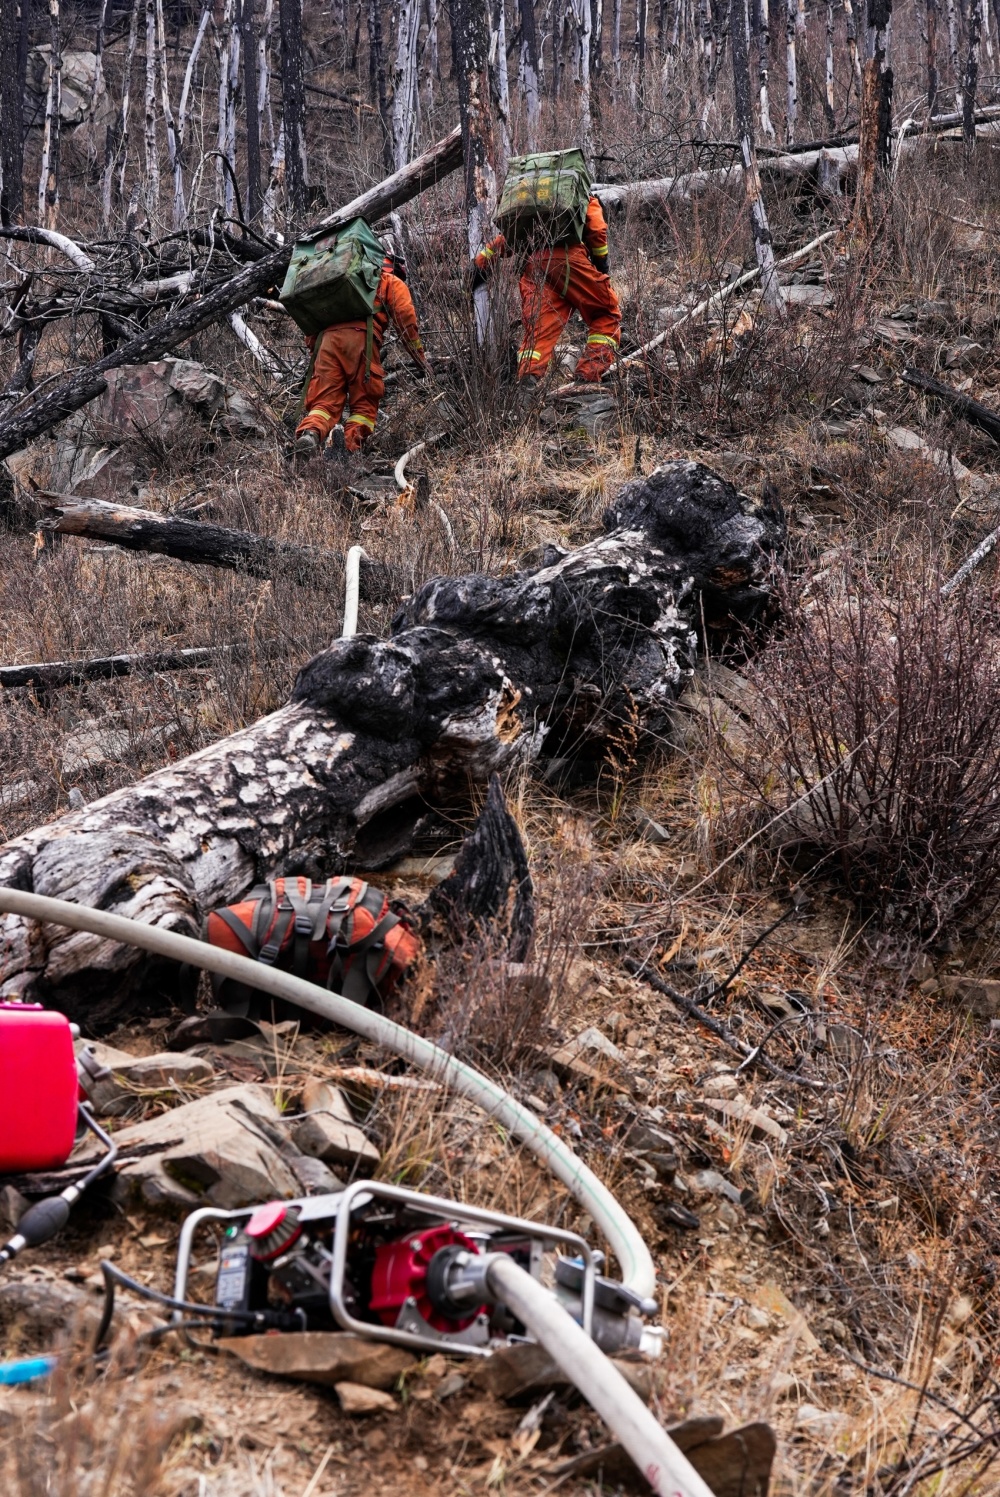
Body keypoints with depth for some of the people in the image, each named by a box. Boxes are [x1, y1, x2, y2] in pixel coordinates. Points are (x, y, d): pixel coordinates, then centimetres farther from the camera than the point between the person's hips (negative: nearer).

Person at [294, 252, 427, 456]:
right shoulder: (394, 283, 23)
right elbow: (405, 316, 7)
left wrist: (311, 346, 26)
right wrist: (419, 356, 6)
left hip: (328, 336, 4)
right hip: (361, 337, -4)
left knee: (325, 400, -4)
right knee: (364, 403, 1)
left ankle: (310, 432, -34)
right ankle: (353, 451, -22)